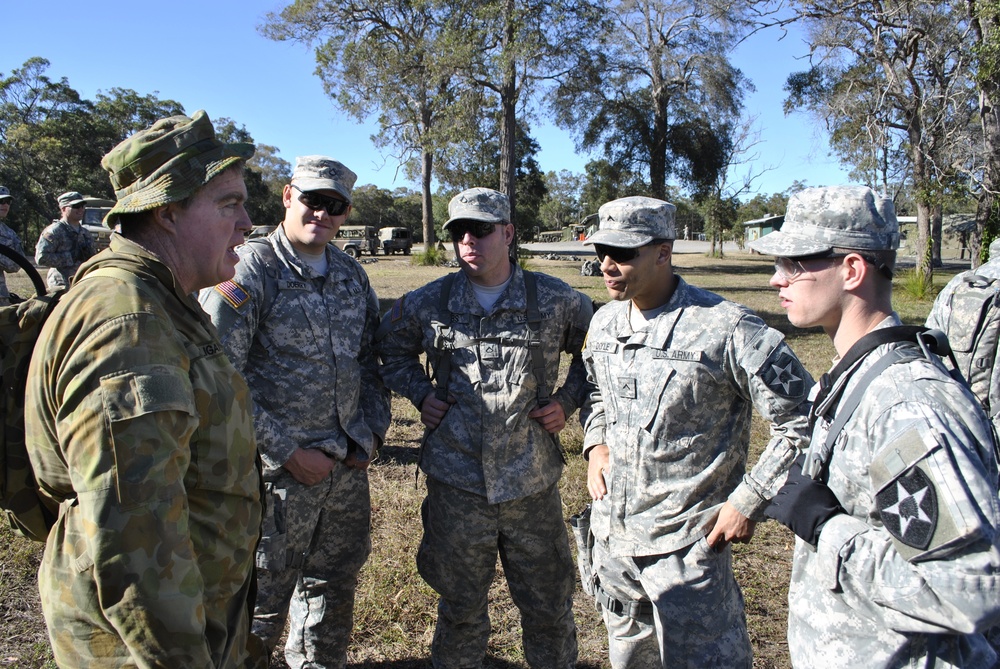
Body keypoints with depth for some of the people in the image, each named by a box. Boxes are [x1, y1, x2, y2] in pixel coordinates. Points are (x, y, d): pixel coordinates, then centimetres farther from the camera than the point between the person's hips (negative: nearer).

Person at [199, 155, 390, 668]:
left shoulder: (351, 274, 7)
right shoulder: (248, 271, -13)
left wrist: (372, 429, 4)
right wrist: (289, 452, -17)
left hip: (348, 466, 7)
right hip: (279, 471, -6)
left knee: (335, 581, 22)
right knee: (264, 596, 8)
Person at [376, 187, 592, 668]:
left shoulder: (556, 301, -3)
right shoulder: (428, 303, 0)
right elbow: (390, 348, 18)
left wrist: (568, 400, 1)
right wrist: (420, 394, 4)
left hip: (532, 483, 0)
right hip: (455, 484, 1)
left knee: (549, 606, 15)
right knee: (460, 606, 17)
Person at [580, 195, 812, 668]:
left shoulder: (725, 328, -20)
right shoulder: (604, 322, 2)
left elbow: (801, 420, -15)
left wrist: (749, 501, -15)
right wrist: (595, 445, 4)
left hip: (686, 541, -6)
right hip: (611, 533, 7)